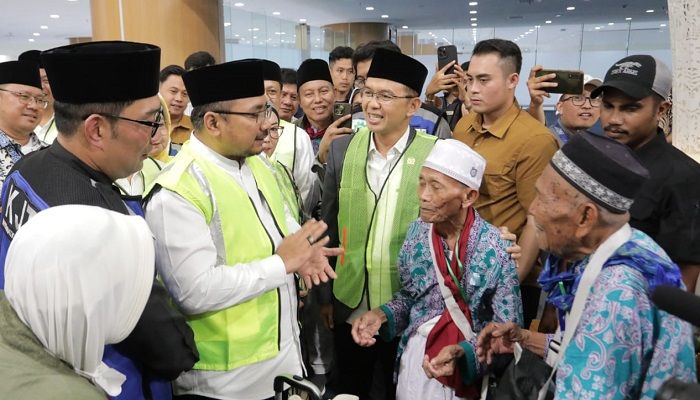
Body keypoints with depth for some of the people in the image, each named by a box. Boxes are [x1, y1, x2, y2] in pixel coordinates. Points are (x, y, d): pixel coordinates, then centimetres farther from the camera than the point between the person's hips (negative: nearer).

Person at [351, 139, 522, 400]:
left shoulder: (498, 250, -18)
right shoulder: (417, 231, -6)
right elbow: (409, 296, 6)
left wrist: (463, 354, -27)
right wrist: (382, 315, -11)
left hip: (467, 373, -3)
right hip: (413, 360, 4)